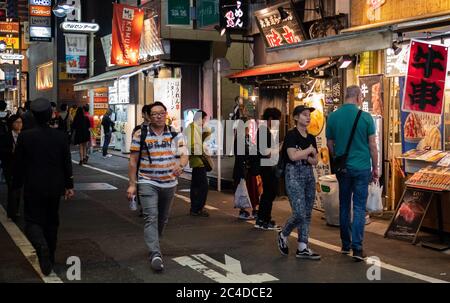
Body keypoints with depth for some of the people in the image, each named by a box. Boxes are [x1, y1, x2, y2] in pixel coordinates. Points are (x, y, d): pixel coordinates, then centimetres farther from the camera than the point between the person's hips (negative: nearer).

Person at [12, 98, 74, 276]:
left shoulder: (24, 137, -11)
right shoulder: (60, 137, -6)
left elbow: (18, 164, -4)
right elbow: (67, 163, 0)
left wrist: (16, 185, 8)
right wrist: (69, 185, 9)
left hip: (33, 188, -3)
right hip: (54, 187, 3)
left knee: (33, 221, 5)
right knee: (52, 221, 16)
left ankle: (41, 246, -24)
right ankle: (50, 258, 25)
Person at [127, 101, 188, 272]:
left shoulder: (174, 134, 4)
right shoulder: (140, 134, -4)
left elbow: (184, 155, 2)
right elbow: (133, 161, -2)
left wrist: (181, 165, -22)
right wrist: (132, 184, -5)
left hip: (169, 183, 4)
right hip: (147, 183, -4)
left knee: (163, 218, 16)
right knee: (151, 217, -16)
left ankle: (153, 244, 38)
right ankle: (155, 254, -21)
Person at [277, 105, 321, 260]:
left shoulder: (311, 137, 12)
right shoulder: (291, 134, -7)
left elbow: (315, 161, 12)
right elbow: (293, 156, -20)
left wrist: (305, 157, -9)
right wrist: (309, 150, -8)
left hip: (309, 175, 7)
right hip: (294, 175, -7)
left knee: (307, 214, 5)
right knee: (300, 214, -12)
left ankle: (302, 248, 10)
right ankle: (283, 235, 15)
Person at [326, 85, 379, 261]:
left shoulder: (333, 117, 0)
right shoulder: (365, 117, -8)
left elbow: (329, 144, 7)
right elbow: (372, 145, -5)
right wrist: (375, 168, 5)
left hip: (342, 168, 3)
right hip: (362, 167, -3)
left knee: (344, 205, 14)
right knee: (359, 207, 1)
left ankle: (345, 245, 20)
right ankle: (357, 247, -6)